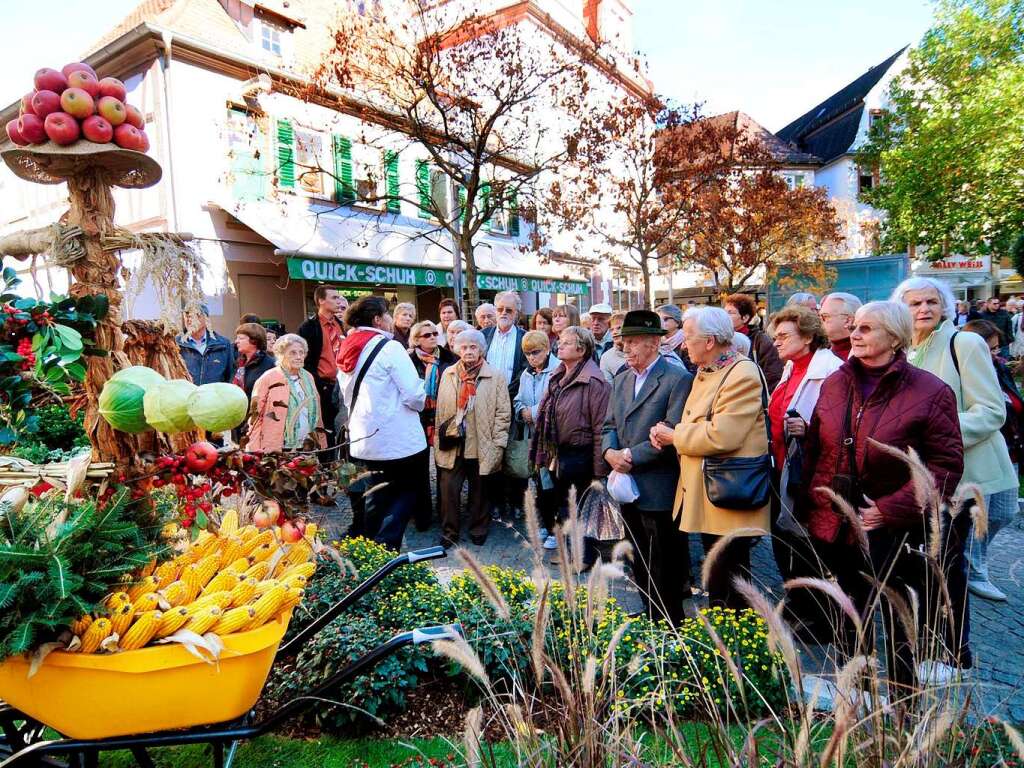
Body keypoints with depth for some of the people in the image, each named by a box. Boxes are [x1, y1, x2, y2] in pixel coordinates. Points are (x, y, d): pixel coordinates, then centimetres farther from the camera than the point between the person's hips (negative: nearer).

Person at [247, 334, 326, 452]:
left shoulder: (308, 377, 12)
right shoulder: (267, 379, -4)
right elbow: (255, 416, -5)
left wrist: (321, 446, 13)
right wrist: (255, 452, -10)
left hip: (307, 448, 5)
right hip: (275, 450, -4)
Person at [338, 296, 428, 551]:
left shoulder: (347, 350, 8)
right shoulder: (389, 347, -15)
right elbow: (413, 395, -18)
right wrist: (421, 402, 2)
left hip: (363, 439, 8)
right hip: (398, 439, -7)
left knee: (377, 495, 20)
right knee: (405, 494, 6)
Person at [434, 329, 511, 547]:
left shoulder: (495, 376, -3)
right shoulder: (448, 375, 7)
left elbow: (503, 413, -3)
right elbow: (440, 411, 9)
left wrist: (497, 445, -7)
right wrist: (440, 439, 5)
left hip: (482, 447, -2)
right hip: (452, 447, 2)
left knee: (479, 491, 12)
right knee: (449, 489, 3)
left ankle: (478, 530, 30)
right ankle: (449, 532, 20)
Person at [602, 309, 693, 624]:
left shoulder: (678, 379, -12)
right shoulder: (621, 380, 12)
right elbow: (609, 425, 14)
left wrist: (630, 456, -16)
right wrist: (610, 452, -7)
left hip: (659, 491, -7)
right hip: (628, 489, 8)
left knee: (664, 575, 4)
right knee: (641, 569, 20)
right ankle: (650, 620, 36)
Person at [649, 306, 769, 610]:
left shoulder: (743, 375, -18)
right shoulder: (705, 373, 13)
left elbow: (721, 436, -27)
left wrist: (675, 435, -13)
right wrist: (667, 432, -4)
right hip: (705, 496, 10)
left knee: (732, 581, 4)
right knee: (715, 579, 22)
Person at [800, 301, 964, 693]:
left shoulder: (931, 392, -11)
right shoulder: (835, 384, 3)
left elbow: (946, 466, -13)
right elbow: (814, 448, 8)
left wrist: (888, 511, -17)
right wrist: (811, 504, 3)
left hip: (893, 535, -4)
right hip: (835, 528, 5)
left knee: (903, 634, 12)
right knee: (850, 622, 22)